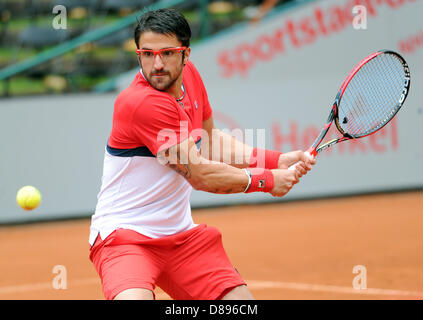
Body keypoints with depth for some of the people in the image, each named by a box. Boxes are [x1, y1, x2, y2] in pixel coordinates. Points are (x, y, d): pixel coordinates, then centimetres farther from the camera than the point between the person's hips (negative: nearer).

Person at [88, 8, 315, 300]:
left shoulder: (189, 74, 2)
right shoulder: (141, 103, -24)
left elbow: (210, 139, 19)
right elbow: (200, 175, -20)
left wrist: (276, 160, 7)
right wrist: (268, 179, -8)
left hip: (180, 234, 8)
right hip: (124, 233, -8)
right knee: (135, 298, -35)